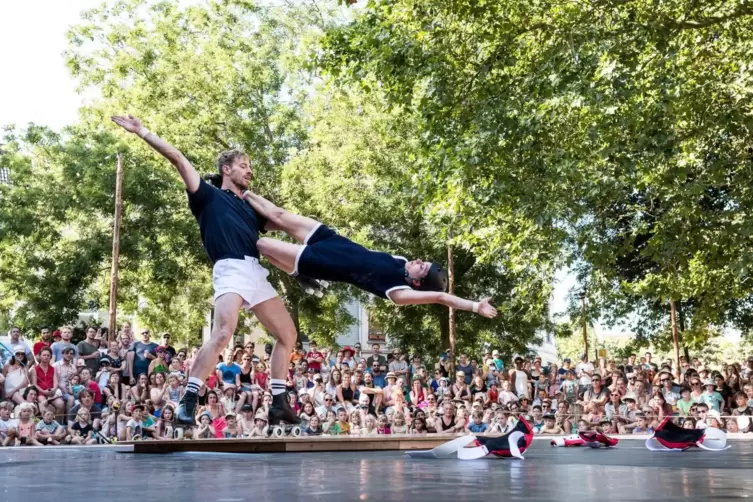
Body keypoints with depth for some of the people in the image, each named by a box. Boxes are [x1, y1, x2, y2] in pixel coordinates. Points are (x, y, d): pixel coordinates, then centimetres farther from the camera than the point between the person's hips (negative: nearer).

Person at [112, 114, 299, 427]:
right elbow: (178, 158, 5)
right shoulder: (209, 197, 11)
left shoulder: (250, 208, 29)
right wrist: (142, 133, 2)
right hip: (230, 270, -7)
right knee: (222, 333, -27)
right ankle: (187, 403, -25)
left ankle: (278, 404, 14)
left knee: (288, 334, 8)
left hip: (257, 274, 7)